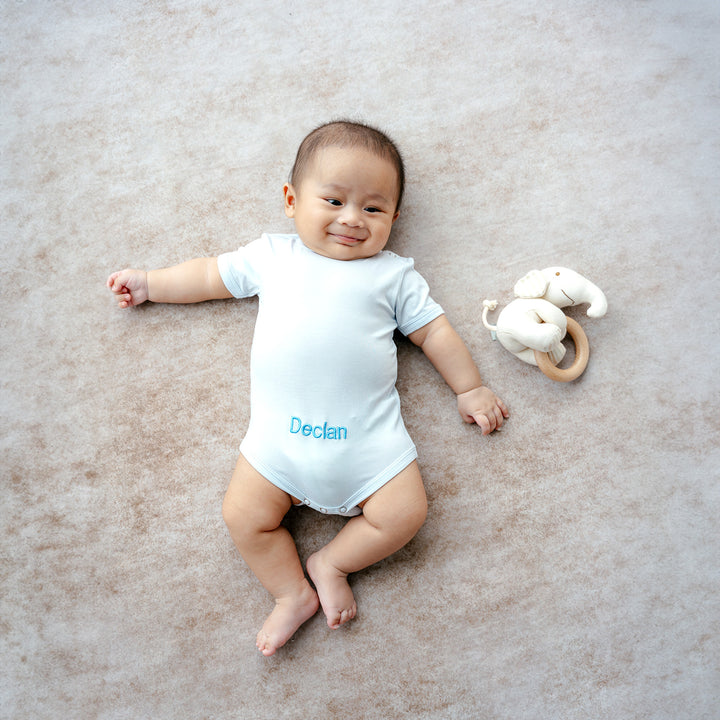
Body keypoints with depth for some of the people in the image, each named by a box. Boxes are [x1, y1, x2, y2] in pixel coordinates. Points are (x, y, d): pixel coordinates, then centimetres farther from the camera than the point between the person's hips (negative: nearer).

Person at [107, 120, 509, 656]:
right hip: (280, 431, 1)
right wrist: (148, 283, 28)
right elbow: (212, 276, 24)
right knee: (244, 517, -5)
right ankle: (294, 593, 15)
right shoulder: (272, 256, 13)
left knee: (405, 514, -10)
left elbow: (432, 329, 14)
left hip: (368, 431, -1)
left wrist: (470, 388, 13)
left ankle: (331, 563, 13)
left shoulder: (393, 274, 10)